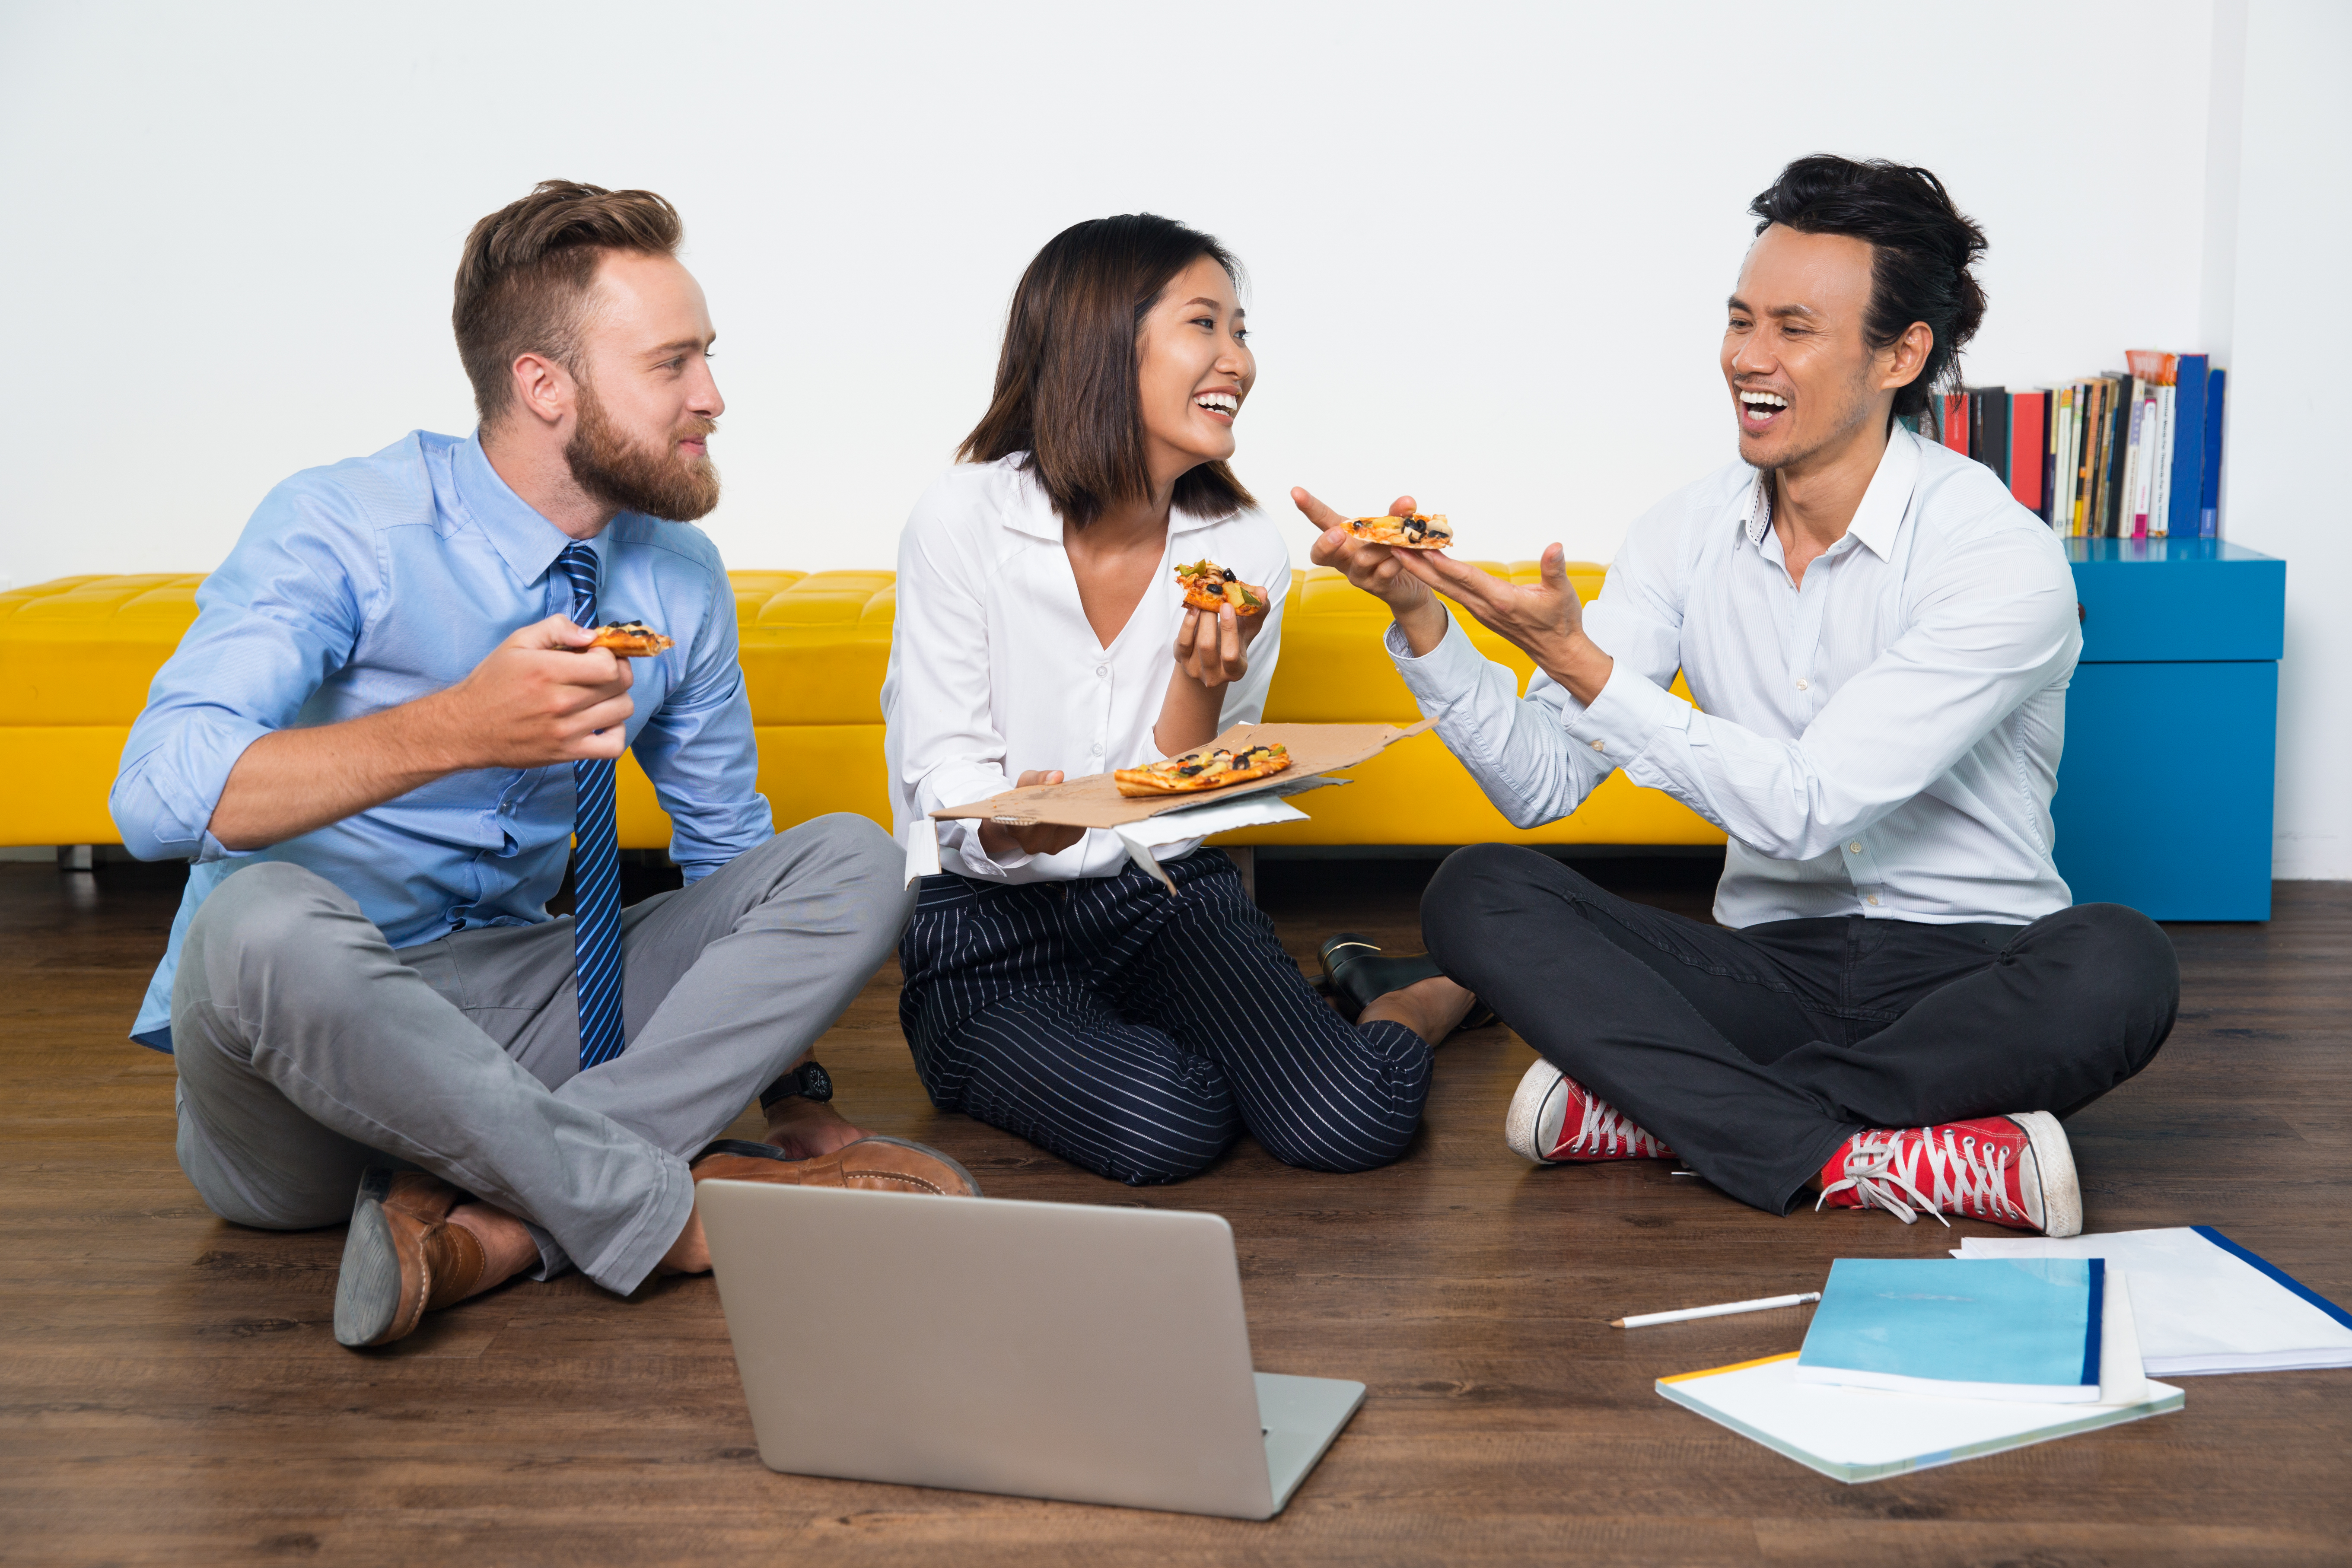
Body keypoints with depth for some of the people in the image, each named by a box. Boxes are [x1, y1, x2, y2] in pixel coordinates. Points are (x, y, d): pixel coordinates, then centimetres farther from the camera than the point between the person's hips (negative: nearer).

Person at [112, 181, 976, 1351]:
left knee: (851, 864, -11)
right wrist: (461, 729, -41)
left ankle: (491, 1218, -26)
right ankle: (672, 1206, -24)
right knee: (262, 921, -40)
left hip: (512, 1017, 6)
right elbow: (162, 794, -28)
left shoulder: (681, 577, 3)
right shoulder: (340, 531, -14)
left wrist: (795, 1103, 2)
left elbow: (728, 848, 13)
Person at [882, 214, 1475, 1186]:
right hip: (988, 930, -3)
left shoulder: (1245, 552, 0)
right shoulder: (963, 523, -10)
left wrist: (1203, 680, -20)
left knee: (1354, 1124, -21)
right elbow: (946, 783, -10)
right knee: (1162, 1126, -31)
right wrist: (1010, 827, -34)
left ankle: (1419, 1004, 14)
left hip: (1168, 898, 3)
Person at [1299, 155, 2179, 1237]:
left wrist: (1579, 661, -26)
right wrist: (1422, 617, -17)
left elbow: (1802, 812, -22)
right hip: (1770, 968, 3)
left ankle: (1645, 1108, -26)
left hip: (1970, 980, -3)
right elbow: (1543, 785, -2)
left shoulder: (2003, 558, -14)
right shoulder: (1691, 535, 2)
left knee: (2115, 968, -36)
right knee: (1476, 895, -18)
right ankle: (1864, 1161, -28)